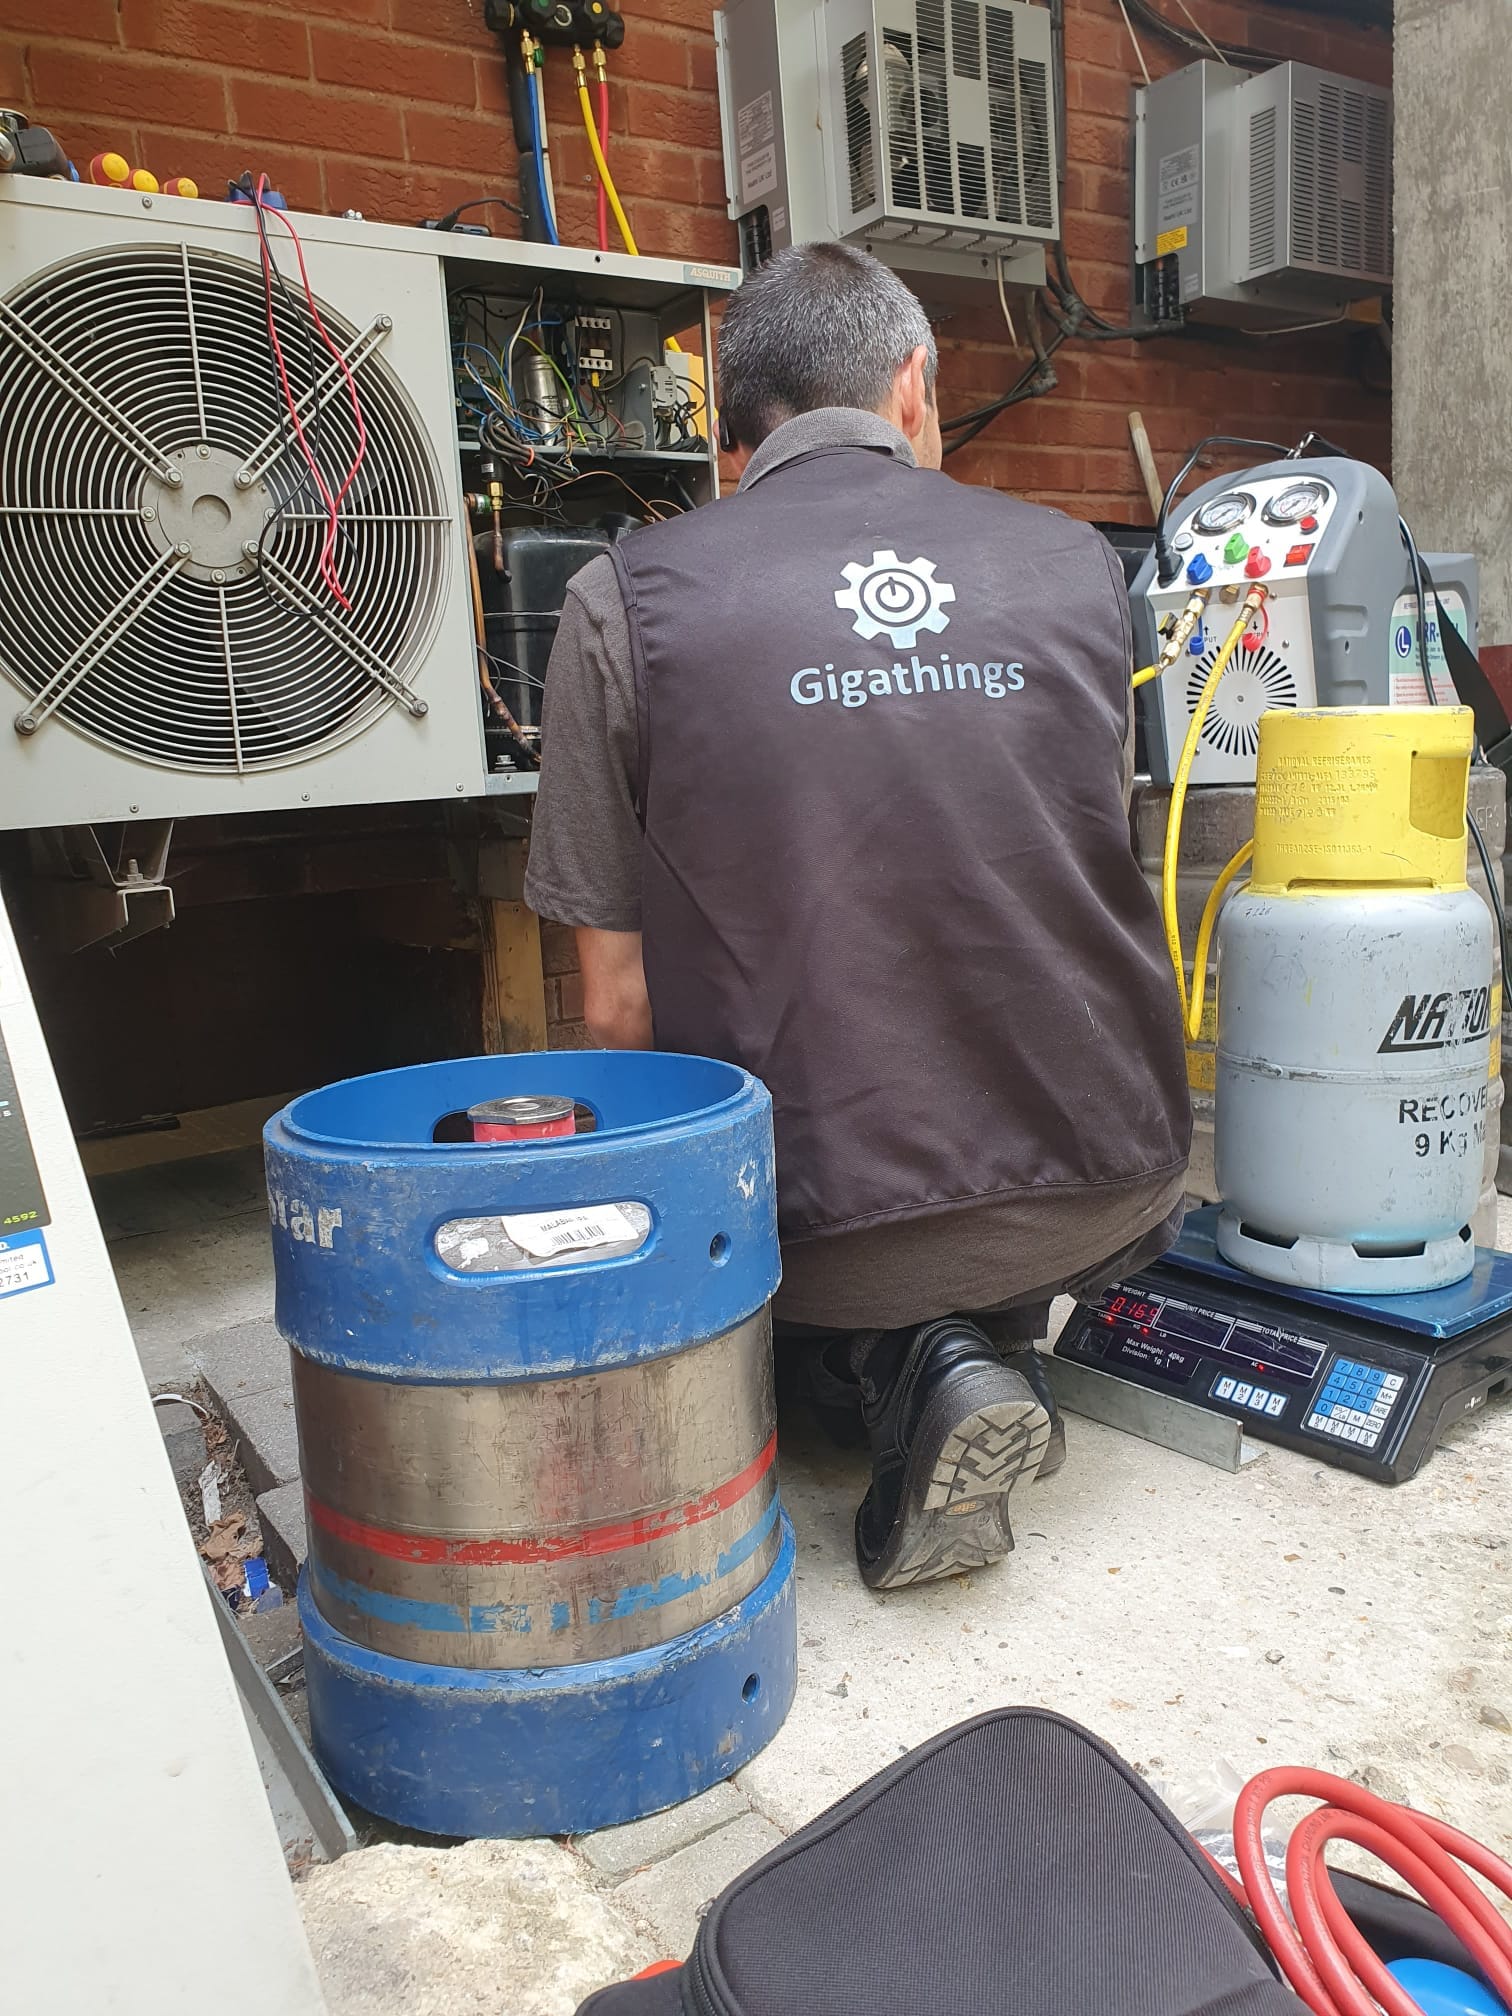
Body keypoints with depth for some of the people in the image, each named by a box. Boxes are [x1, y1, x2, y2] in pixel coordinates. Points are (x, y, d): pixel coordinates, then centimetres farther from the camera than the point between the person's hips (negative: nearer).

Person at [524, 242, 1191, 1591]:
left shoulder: (625, 600, -6)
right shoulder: (1075, 563, 4)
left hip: (829, 1215, -2)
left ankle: (911, 1370, 0)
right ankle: (989, 1343, 8)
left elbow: (619, 1002, -4)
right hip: (1106, 1194, 3)